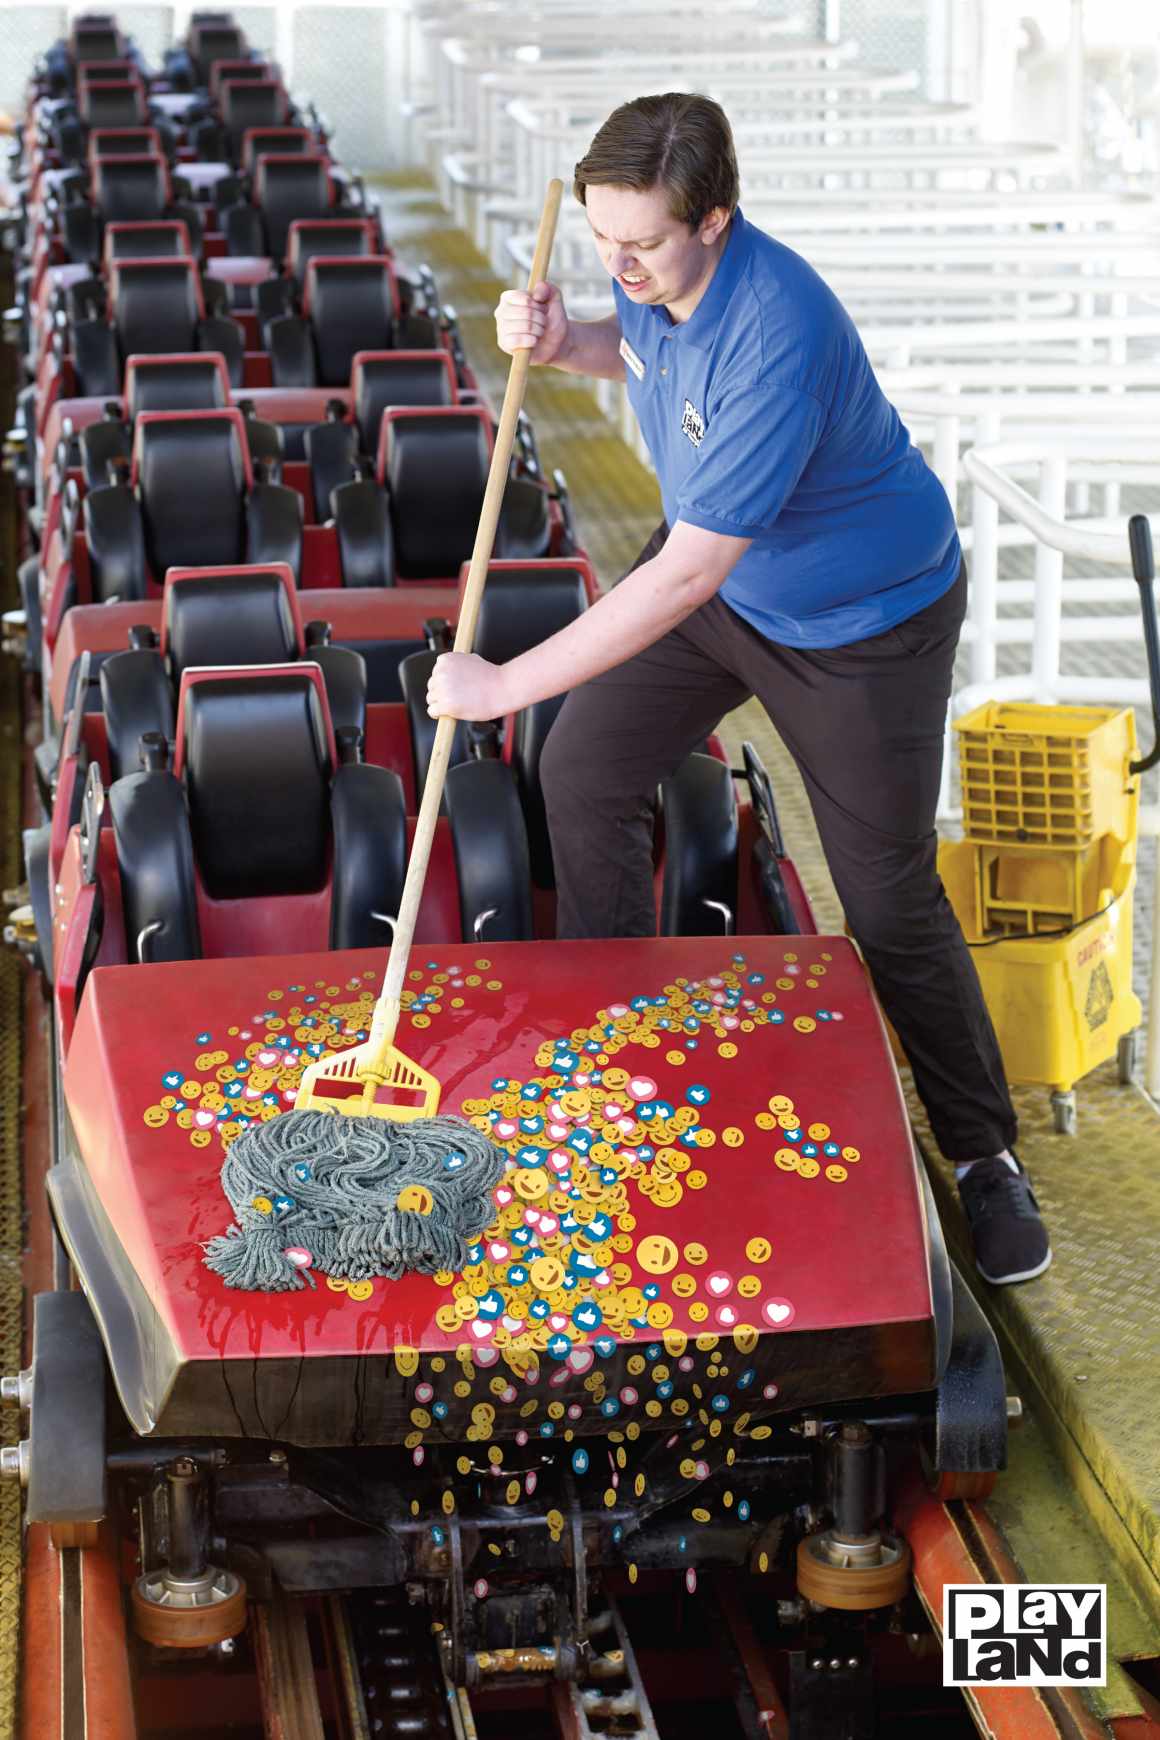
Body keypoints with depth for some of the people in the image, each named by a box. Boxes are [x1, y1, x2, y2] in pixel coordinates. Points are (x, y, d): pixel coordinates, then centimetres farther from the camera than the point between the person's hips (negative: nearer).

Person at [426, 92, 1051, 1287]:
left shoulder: (777, 339, -41)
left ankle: (984, 1153, 19)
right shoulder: (651, 269, -15)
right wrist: (564, 344, -13)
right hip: (717, 562, 7)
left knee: (891, 904, -1)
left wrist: (508, 684, -38)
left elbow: (688, 575, -41)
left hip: (860, 618, -7)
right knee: (586, 772, 5)